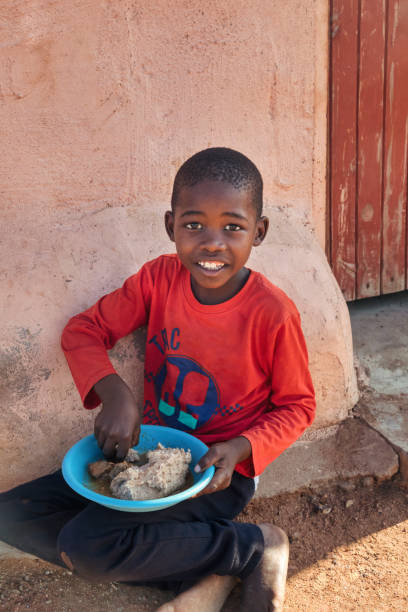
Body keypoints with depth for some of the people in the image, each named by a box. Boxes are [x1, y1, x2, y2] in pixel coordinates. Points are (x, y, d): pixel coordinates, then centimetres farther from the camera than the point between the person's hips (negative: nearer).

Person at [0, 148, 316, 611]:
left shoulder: (273, 313, -20)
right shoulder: (159, 278, -8)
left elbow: (296, 406, -6)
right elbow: (84, 329, -1)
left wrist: (240, 449, -23)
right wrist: (112, 390, -20)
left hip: (217, 469, -6)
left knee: (86, 545, -26)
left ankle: (256, 546, -8)